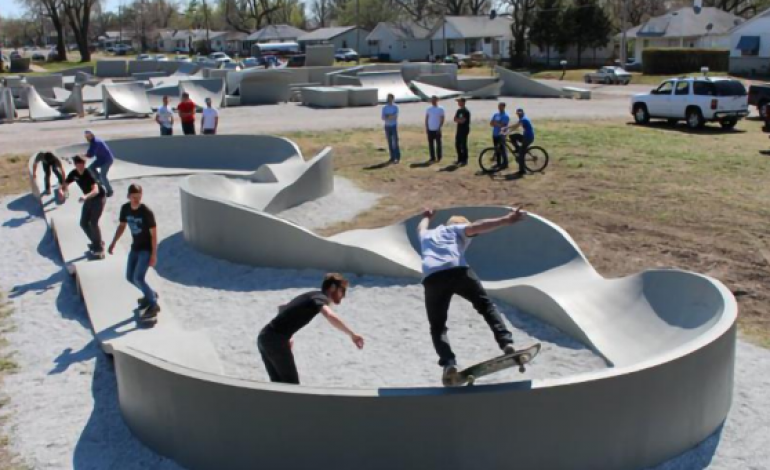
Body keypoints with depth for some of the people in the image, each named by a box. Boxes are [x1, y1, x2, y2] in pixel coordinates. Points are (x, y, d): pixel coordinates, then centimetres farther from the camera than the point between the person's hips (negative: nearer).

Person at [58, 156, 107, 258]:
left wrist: (85, 197, -57)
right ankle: (96, 243, 25)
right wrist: (61, 191, -27)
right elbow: (64, 185, -3)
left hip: (99, 198, -7)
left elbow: (96, 190, -39)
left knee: (93, 223, -15)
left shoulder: (89, 173, -28)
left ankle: (100, 249, -4)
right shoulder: (73, 174, -8)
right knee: (83, 223, 5)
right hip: (89, 198, 7)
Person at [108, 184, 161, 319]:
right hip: (135, 248, 7)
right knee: (130, 277, 12)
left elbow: (154, 234, -17)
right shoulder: (125, 209, -4)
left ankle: (153, 305, -3)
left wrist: (154, 255, -18)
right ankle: (150, 294, 35)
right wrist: (113, 243, 6)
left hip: (147, 249, -7)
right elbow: (122, 226, 12)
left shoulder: (147, 212, -21)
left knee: (138, 278, -17)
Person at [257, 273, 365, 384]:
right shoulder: (319, 298, -8)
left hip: (265, 337, 9)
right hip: (275, 341, -9)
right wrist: (352, 335, -31)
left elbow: (282, 308, 34)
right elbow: (330, 316, -32)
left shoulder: (312, 296, 20)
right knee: (291, 385, -1)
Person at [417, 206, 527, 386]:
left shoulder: (427, 235, 41)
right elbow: (478, 226, 10)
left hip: (431, 277, 2)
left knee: (437, 327, 10)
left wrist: (426, 217, 88)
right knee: (486, 305, 15)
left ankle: (448, 365, -13)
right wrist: (506, 220, -2)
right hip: (457, 270, -2)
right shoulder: (457, 229, 29)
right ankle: (506, 343, -3)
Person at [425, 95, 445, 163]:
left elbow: (442, 120, -3)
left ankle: (438, 158, 8)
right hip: (430, 130, 3)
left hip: (437, 130, -3)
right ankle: (432, 157, 13)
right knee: (431, 144, 5)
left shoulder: (440, 109, -1)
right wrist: (426, 128, -1)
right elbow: (426, 119, 9)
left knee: (438, 144, 1)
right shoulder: (429, 109, 7)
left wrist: (439, 128, -12)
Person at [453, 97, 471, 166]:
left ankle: (464, 160, 1)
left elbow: (462, 120, -20)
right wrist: (460, 120, -9)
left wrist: (457, 119, -5)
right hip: (459, 130, 9)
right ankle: (460, 159, 20)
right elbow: (455, 119, 10)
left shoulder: (466, 111, -13)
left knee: (463, 145, -5)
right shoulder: (459, 110, 13)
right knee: (457, 145, 10)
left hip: (464, 130, -9)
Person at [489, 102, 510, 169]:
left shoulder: (505, 116, -9)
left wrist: (495, 123, -15)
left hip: (501, 135, -7)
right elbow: (491, 123, 7)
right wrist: (497, 124, -11)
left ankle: (505, 164, 2)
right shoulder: (496, 114, 12)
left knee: (502, 149, -5)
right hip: (495, 134, 7)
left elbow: (503, 125, -20)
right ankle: (498, 163, 20)